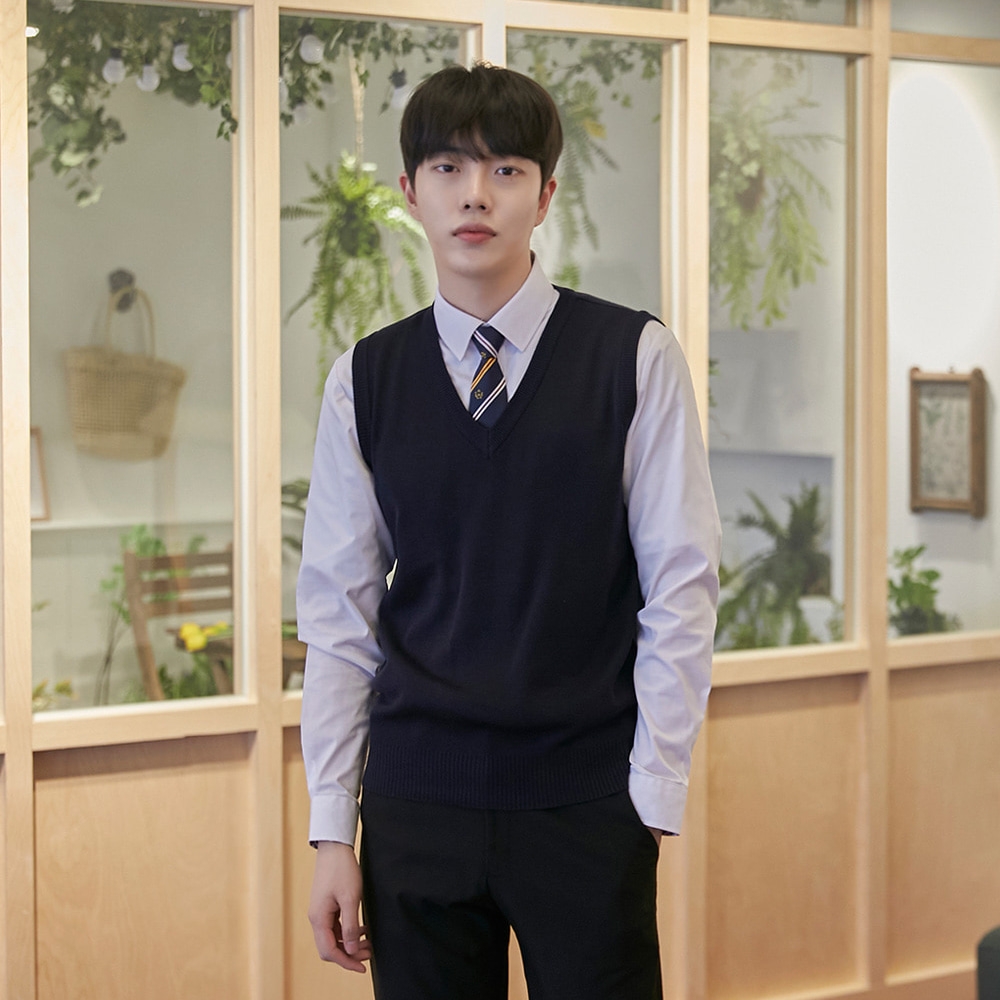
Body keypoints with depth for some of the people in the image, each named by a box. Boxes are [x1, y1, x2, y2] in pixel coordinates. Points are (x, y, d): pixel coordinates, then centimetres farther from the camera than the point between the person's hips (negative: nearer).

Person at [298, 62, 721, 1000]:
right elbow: (337, 613, 5)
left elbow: (680, 586, -2)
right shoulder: (364, 379, 4)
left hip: (587, 805, -2)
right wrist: (331, 830, 3)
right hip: (416, 802, 2)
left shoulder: (636, 359, -2)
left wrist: (652, 800, -6)